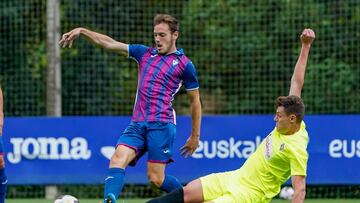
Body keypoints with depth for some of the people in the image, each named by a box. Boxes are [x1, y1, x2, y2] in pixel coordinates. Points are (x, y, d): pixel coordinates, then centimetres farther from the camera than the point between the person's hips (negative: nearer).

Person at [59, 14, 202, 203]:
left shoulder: (184, 64, 4)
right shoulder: (144, 53, 16)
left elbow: (195, 101, 10)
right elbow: (109, 43, 13)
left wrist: (195, 136, 12)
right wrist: (82, 31, 1)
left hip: (161, 125, -4)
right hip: (137, 124, 4)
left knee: (156, 178, -9)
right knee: (117, 159, -21)